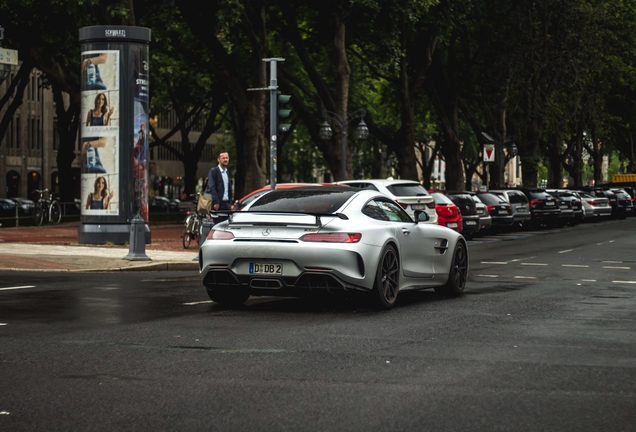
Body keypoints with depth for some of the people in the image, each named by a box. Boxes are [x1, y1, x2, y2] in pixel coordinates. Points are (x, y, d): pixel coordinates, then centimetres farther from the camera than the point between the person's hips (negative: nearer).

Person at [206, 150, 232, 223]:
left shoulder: (227, 172, 17)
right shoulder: (213, 171, -6)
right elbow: (211, 187, -13)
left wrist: (230, 203, 14)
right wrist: (216, 202, -18)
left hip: (226, 204, 7)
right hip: (218, 205, -7)